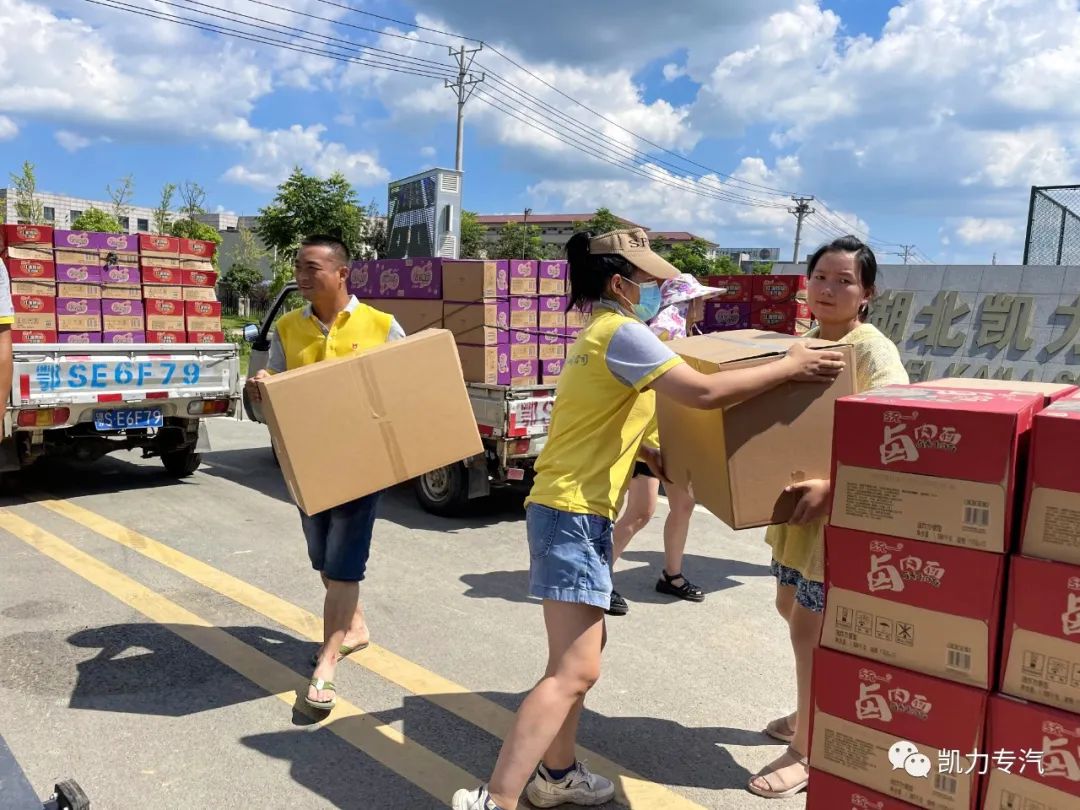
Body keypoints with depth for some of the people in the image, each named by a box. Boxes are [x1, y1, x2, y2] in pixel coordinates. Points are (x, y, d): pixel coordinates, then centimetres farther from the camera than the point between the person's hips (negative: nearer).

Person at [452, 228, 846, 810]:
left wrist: (647, 453, 17)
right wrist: (791, 367, -9)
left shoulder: (599, 333, 16)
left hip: (574, 511, 11)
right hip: (573, 515, -11)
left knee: (584, 650, 19)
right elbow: (705, 393, -20)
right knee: (574, 672, -11)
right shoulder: (621, 332, -14)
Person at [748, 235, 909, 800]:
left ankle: (808, 752, 17)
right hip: (794, 497, 9)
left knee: (809, 626, -2)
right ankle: (813, 712, 42)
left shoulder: (874, 351, -17)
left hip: (842, 507, -9)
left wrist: (830, 486, -35)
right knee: (791, 607, 20)